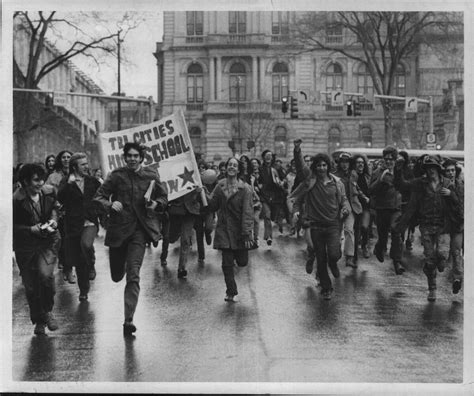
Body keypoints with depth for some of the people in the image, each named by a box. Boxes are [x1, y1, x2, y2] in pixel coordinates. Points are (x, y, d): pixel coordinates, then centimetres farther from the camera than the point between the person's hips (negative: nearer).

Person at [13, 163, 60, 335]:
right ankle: (39, 321, 27)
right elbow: (13, 226, -8)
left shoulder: (49, 192, -3)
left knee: (45, 274, -22)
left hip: (47, 242, 1)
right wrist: (31, 229, -21)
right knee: (30, 286, 6)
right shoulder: (17, 200, -15)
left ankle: (47, 311, 3)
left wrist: (53, 220, -2)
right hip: (25, 246, -1)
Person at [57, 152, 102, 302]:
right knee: (77, 261, 6)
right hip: (73, 225, 0)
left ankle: (91, 266, 0)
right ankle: (83, 290, 25)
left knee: (86, 244, -32)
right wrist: (69, 183, -25)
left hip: (90, 222, 0)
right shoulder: (66, 182, 0)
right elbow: (60, 199, -15)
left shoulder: (93, 181, 7)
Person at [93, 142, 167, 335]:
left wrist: (156, 204, -8)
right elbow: (98, 197, -2)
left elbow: (163, 198, 14)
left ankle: (129, 320, -8)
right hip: (118, 228, 1)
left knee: (133, 275, -12)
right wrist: (110, 205, -22)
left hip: (140, 229, -1)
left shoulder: (151, 176, 2)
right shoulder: (116, 175, -3)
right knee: (116, 276, 13)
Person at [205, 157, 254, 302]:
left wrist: (247, 233, -20)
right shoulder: (220, 186, 3)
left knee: (242, 262, 5)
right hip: (224, 229, 2)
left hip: (239, 230, -2)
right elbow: (212, 206, 3)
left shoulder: (245, 188, -10)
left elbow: (247, 212, -14)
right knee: (227, 263, 0)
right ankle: (231, 292, 13)